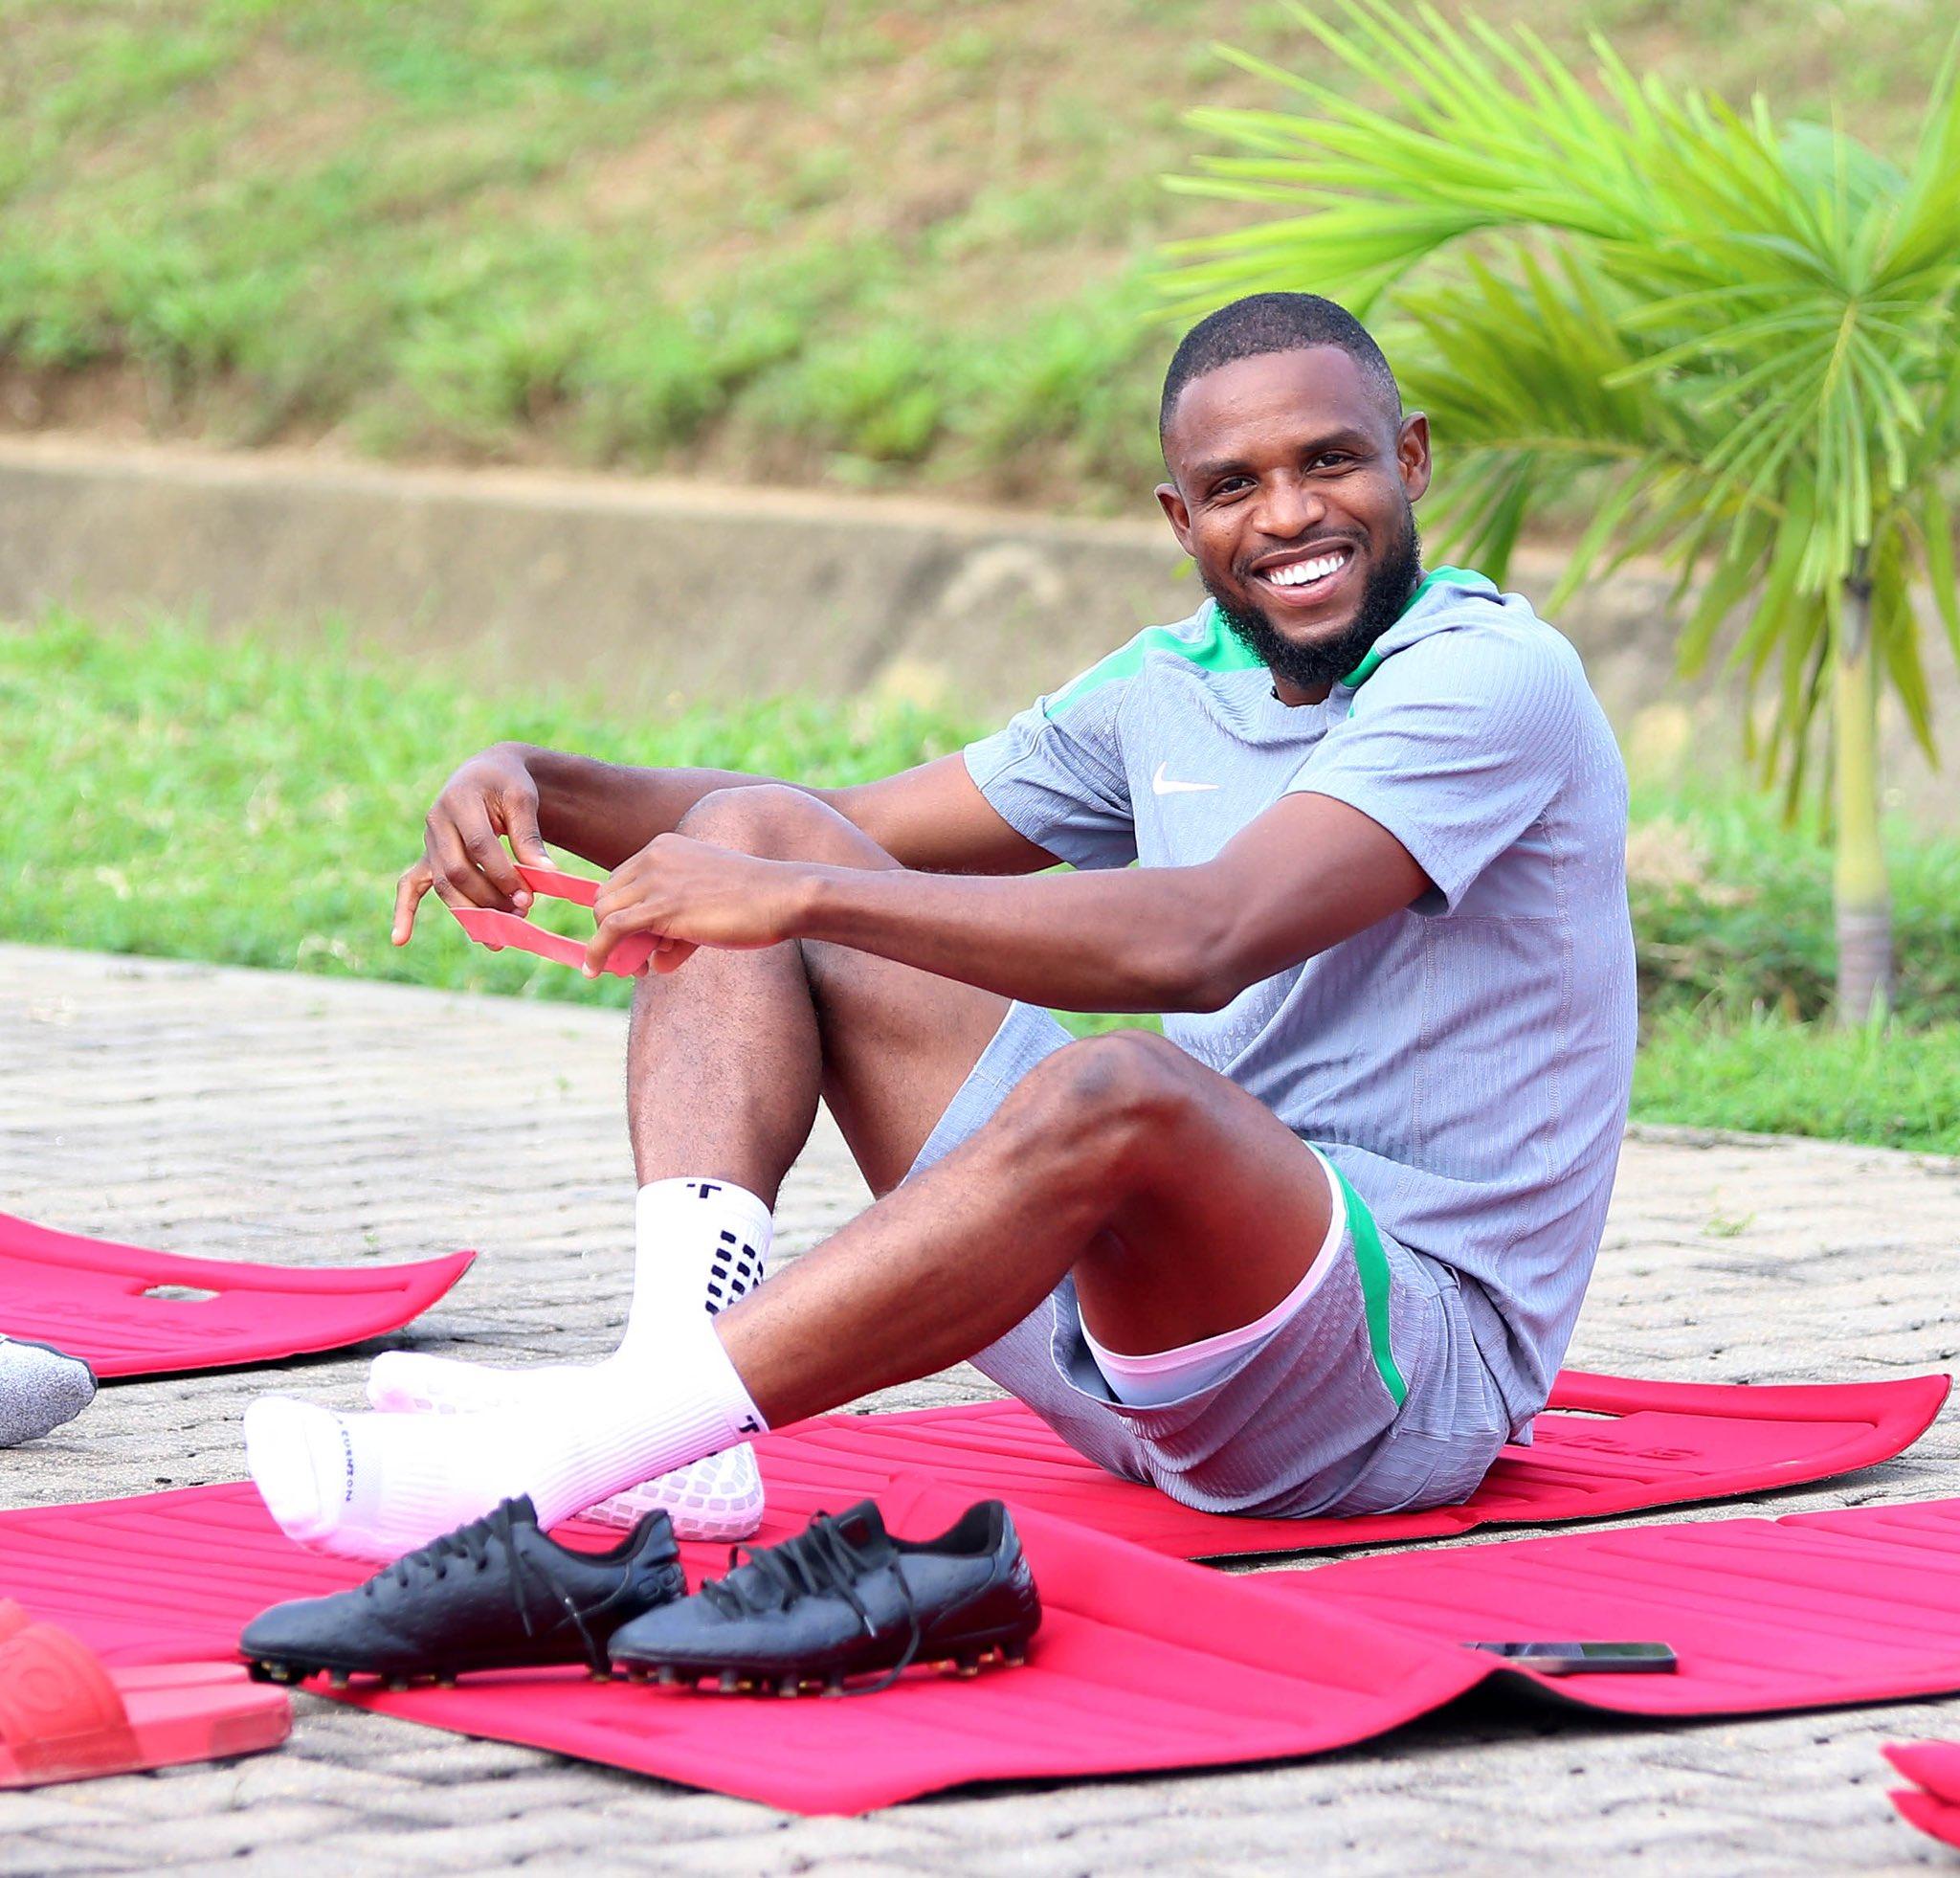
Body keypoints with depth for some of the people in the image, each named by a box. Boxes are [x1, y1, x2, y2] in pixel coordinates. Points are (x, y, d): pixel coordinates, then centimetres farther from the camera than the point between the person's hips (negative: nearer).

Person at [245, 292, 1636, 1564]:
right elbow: (841, 833, 19)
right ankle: (677, 1363, -23)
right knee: (753, 832, 3)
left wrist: (800, 896, -31)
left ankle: (545, 1458, -47)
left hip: (1413, 1356, -8)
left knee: (1112, 1088, -41)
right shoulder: (1171, 691, 13)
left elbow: (1206, 938, -30)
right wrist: (536, 781, 0)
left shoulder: (1494, 679, -13)